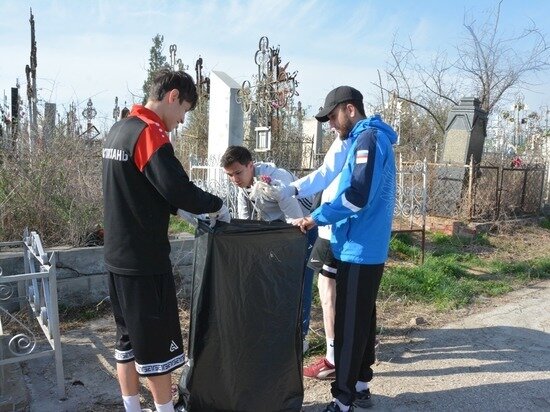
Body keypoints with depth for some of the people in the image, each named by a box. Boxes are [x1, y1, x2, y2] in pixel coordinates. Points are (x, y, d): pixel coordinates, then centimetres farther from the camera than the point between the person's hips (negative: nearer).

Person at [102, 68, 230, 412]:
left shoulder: (118, 130, 13)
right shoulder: (150, 133, -16)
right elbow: (178, 188, -24)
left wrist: (183, 210, 12)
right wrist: (216, 205, -7)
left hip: (119, 256, 9)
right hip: (145, 259, -9)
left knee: (129, 339, 17)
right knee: (157, 342, 4)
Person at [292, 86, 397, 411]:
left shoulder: (368, 138, -14)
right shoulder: (371, 138, 18)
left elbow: (358, 195, -25)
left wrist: (316, 218, -17)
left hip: (359, 250, -10)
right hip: (369, 248, 10)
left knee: (349, 326, -2)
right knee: (363, 320, 17)